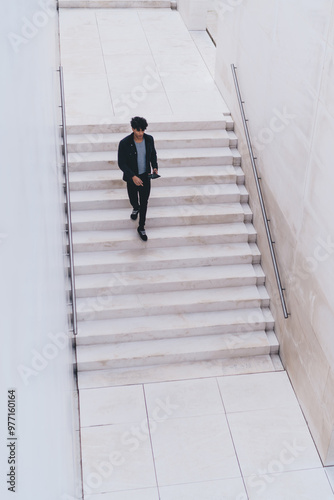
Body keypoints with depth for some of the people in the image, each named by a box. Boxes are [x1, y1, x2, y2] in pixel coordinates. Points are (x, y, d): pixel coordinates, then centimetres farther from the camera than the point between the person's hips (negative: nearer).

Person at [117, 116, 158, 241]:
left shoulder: (149, 139, -10)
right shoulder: (124, 143, -22)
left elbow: (153, 154, 8)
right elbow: (121, 163, -17)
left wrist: (155, 167, -8)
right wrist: (133, 177, -26)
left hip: (145, 176, 2)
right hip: (131, 177, -2)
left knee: (144, 202, 7)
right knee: (133, 199, 20)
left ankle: (141, 228, 23)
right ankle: (136, 208, 58)